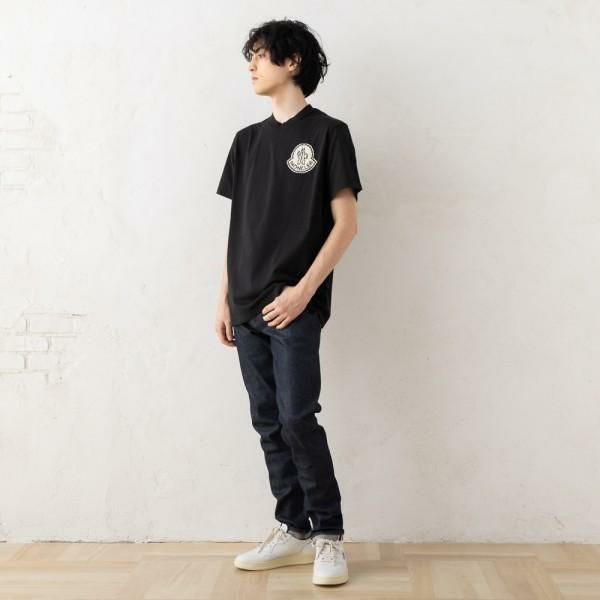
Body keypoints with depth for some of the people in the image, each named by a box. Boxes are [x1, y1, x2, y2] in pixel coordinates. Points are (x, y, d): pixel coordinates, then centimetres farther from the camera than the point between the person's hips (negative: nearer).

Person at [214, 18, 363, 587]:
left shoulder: (327, 132, -1)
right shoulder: (247, 139, 16)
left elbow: (346, 223, -6)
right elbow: (237, 226, 16)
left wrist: (304, 290, -15)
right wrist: (224, 298, 11)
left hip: (295, 308, -6)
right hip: (248, 308, 6)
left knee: (297, 419, -8)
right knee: (268, 423, 8)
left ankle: (329, 535, 7)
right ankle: (292, 529, 20)